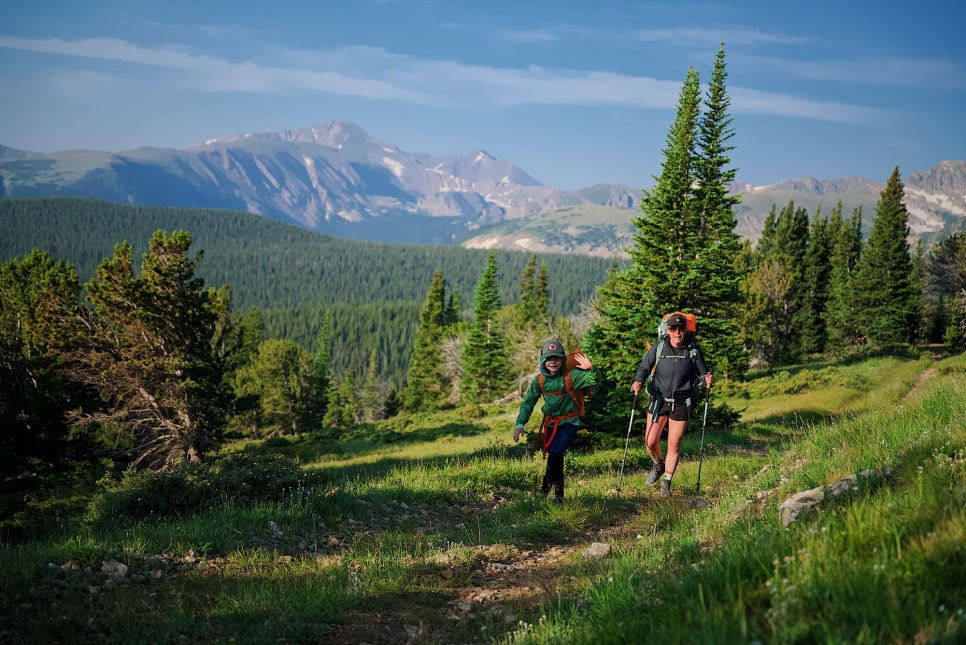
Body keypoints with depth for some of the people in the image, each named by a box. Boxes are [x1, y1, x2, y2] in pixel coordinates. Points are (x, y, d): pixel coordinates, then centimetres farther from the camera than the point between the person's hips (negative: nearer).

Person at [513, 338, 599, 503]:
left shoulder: (571, 376, -15)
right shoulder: (539, 380, -3)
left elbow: (594, 381, -23)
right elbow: (528, 401, -1)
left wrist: (591, 369, -45)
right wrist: (520, 424, -10)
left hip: (568, 423, -5)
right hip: (550, 423, 5)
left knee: (555, 455, -19)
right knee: (555, 458, 11)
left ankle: (544, 492, -6)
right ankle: (558, 495, 25)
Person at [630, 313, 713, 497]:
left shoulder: (693, 350, -5)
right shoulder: (658, 348, -6)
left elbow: (703, 372, 4)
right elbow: (644, 367, -2)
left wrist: (707, 379, -19)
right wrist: (637, 382, -21)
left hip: (681, 403, 0)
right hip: (659, 399, 1)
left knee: (674, 444, 3)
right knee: (650, 441, 0)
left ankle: (666, 482, 22)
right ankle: (658, 465, 34)